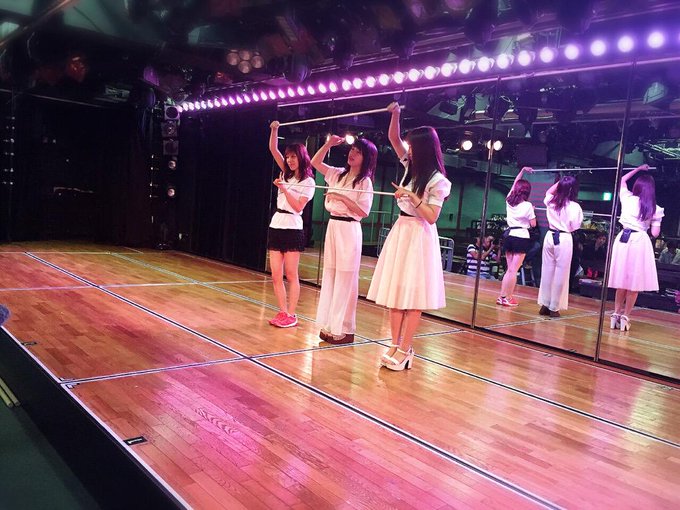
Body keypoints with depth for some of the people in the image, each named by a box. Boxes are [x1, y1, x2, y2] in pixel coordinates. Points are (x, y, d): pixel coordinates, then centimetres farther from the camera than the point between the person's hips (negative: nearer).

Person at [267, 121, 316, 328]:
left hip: (292, 229, -6)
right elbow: (273, 149, 11)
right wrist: (274, 129, 0)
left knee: (291, 275, -2)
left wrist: (285, 189, -17)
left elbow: (298, 207, -11)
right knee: (276, 276, 3)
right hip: (276, 226, 6)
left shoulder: (308, 182, -3)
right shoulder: (286, 174, 14)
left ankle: (291, 315, 4)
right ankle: (282, 312, 10)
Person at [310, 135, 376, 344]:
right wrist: (328, 144, 9)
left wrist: (343, 198, -16)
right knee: (329, 277, 8)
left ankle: (343, 329, 1)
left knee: (344, 280, -5)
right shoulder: (338, 174, 12)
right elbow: (315, 162, 20)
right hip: (332, 227, 7)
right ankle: (329, 325, 16)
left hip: (349, 230, -7)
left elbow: (363, 211, -11)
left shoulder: (365, 182, -5)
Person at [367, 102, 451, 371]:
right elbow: (393, 139, 13)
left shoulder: (437, 181, -10)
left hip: (419, 237, -7)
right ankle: (395, 345, 13)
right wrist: (395, 114, -1)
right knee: (394, 292, 6)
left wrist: (412, 197, -20)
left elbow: (432, 217, -14)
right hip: (399, 232, 7)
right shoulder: (410, 166, 9)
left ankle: (404, 350, 2)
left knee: (412, 297, -3)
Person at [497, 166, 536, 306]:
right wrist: (533, 211, 10)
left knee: (509, 269, 13)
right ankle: (507, 298, -4)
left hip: (509, 235, 6)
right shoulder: (527, 205, -8)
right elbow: (533, 224, -4)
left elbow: (514, 184, 23)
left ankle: (502, 297, 12)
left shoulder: (509, 200, 7)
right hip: (521, 237, -6)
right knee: (514, 270, -4)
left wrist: (522, 170, 27)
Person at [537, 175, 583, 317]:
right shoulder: (574, 206, -11)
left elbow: (548, 192, 26)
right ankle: (554, 307, 5)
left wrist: (560, 181, 22)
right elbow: (574, 227, -8)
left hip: (550, 236, 5)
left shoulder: (551, 201, 2)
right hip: (564, 239, -5)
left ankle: (544, 305, 16)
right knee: (560, 274, 2)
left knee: (547, 271, 11)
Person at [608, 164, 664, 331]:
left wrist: (638, 169, 27)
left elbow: (622, 180, 22)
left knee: (622, 281, 11)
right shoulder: (655, 209, -2)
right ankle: (625, 317, 5)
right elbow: (655, 233, -1)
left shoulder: (627, 199, 2)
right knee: (634, 283, 4)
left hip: (623, 239, 3)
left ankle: (616, 315, 13)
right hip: (640, 242, -2)